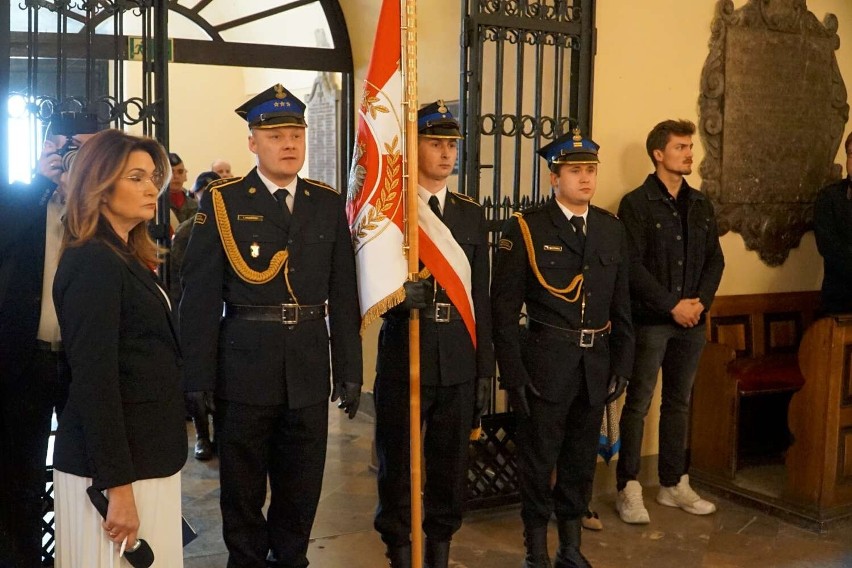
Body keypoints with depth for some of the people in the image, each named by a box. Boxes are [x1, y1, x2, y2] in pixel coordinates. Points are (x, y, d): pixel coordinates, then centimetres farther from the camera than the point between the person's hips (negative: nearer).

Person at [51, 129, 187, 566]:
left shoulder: (128, 257, 12)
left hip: (145, 457, 9)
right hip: (114, 468, -9)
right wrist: (118, 487, -21)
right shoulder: (92, 262, -17)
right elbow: (94, 382, -21)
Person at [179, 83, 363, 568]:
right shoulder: (223, 202, -4)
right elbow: (200, 296, -7)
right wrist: (198, 378, -9)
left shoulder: (328, 204, 5)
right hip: (245, 368, -2)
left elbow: (343, 293, 5)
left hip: (309, 369, 3)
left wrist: (350, 369, 4)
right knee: (243, 487, 12)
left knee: (302, 486, 14)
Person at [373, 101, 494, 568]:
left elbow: (480, 296, 9)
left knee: (451, 461, 12)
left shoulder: (471, 214, 10)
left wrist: (485, 368, 6)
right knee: (398, 463, 6)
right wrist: (398, 292, -28)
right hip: (404, 358, -3)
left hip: (459, 361, 4)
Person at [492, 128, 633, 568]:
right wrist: (513, 374, -12)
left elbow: (621, 304, 11)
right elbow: (504, 308, -9)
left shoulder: (612, 229, 7)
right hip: (545, 363, -4)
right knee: (539, 461, 6)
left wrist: (621, 364, 7)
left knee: (581, 461, 15)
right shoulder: (525, 229, -7)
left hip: (596, 365, 5)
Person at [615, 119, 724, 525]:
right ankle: (628, 488, 8)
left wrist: (700, 301, -4)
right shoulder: (636, 203, -6)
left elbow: (715, 259, 12)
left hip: (691, 321, 6)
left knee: (678, 403, 13)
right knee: (638, 404, 0)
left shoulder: (701, 206, 12)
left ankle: (673, 484, 23)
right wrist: (672, 306, -14)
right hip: (649, 320, -6)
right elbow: (633, 265, -13)